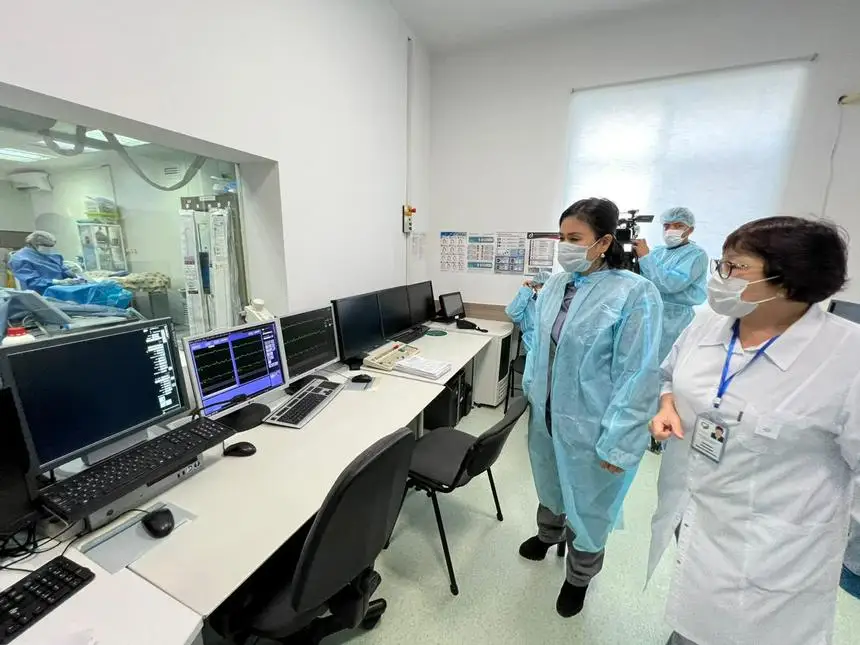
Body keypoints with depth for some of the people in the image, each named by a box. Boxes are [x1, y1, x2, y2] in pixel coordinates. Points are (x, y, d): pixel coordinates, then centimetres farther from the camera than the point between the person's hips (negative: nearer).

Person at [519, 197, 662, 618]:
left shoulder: (635, 294, -19)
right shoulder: (555, 285, -2)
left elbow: (637, 376, -19)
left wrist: (617, 444, -17)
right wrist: (533, 392, 14)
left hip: (590, 426, -5)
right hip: (546, 413, 5)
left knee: (586, 504, 17)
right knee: (550, 484, 28)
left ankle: (579, 576, 48)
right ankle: (548, 534, 60)